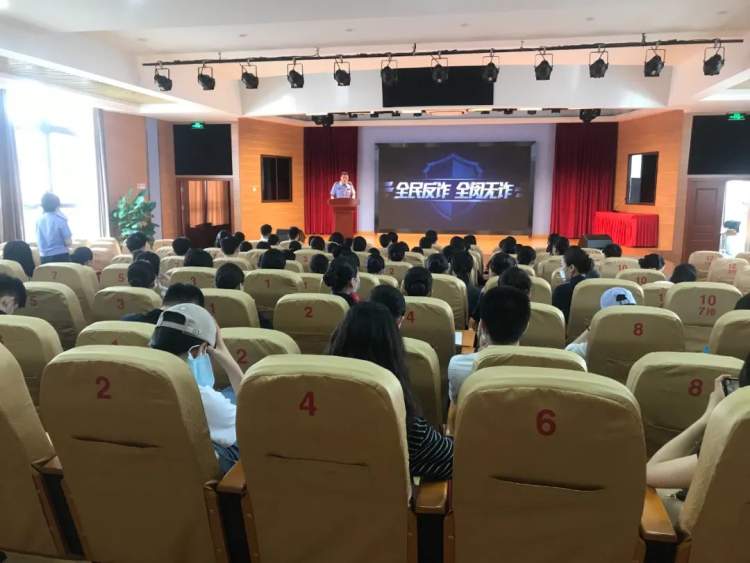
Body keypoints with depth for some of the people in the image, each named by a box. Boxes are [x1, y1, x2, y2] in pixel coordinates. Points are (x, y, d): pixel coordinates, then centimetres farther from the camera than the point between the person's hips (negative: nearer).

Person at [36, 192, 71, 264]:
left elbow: (39, 241, 16)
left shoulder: (39, 220, 5)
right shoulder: (60, 220, -11)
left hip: (44, 257, 5)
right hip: (60, 256, -5)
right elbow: (68, 242, -11)